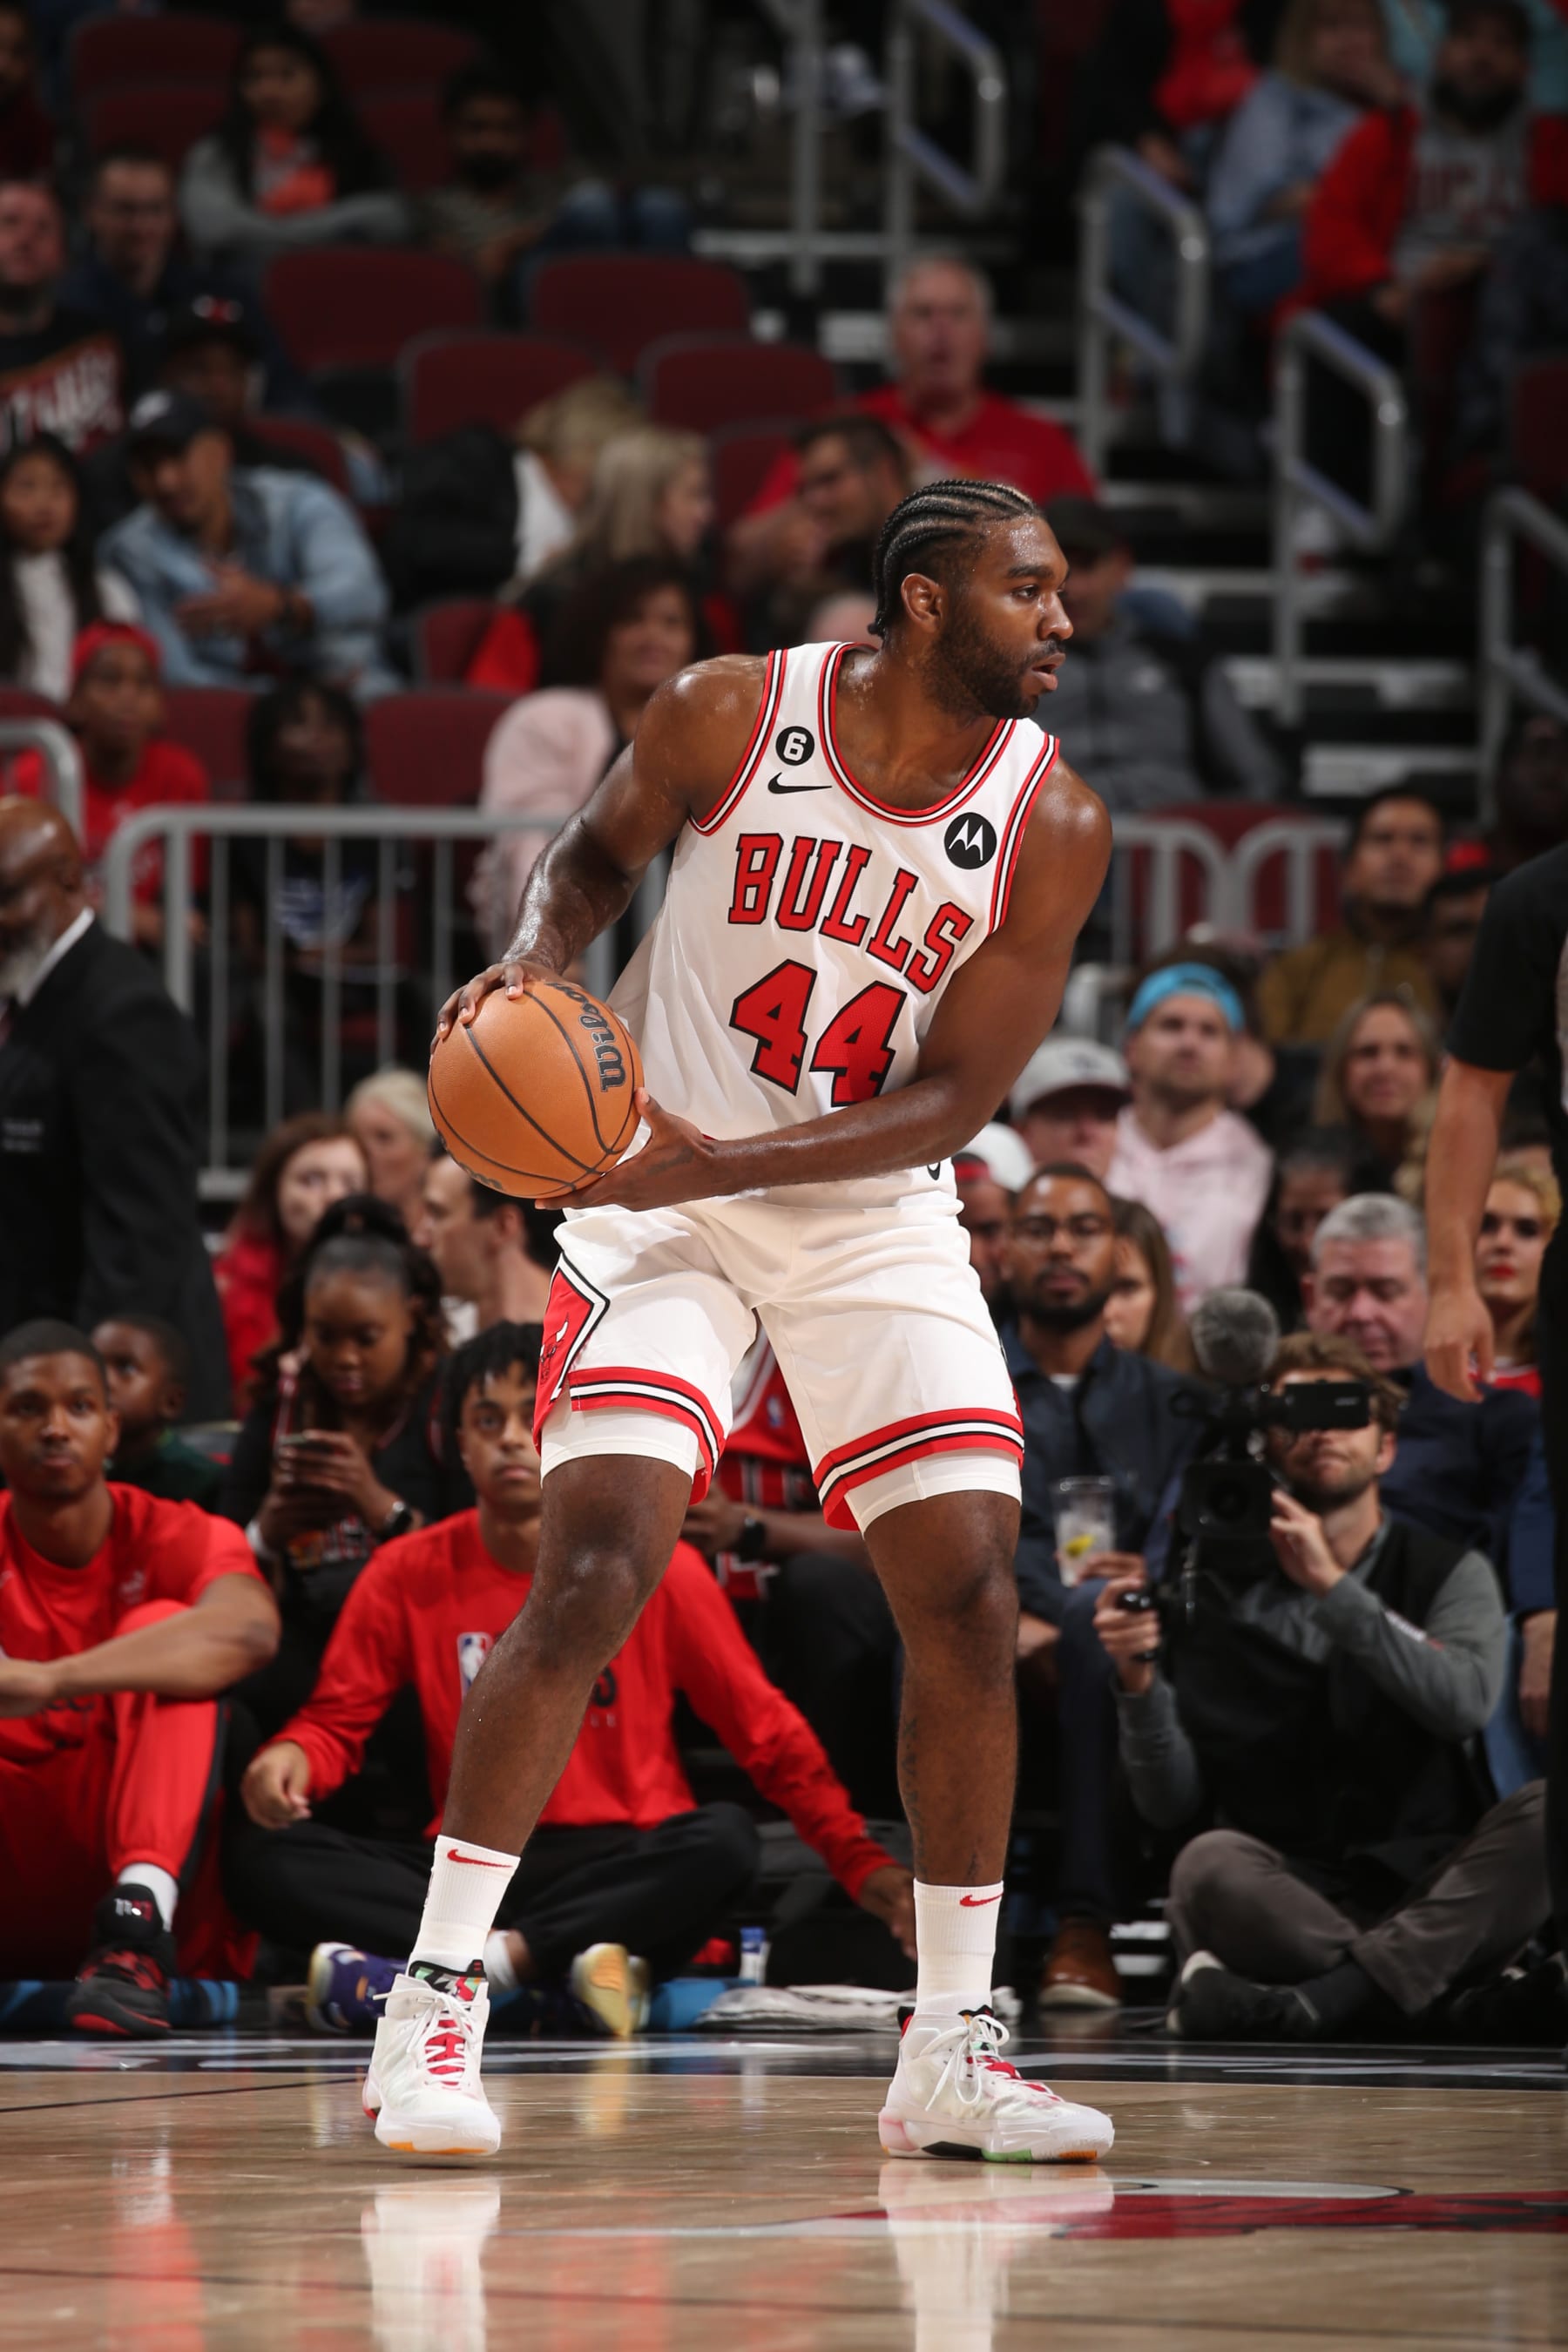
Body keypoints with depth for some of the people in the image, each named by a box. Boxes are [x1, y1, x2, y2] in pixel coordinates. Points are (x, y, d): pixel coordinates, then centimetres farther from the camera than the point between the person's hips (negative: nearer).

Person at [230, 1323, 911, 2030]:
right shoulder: (408, 1575, 7)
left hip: (626, 1870, -1)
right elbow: (336, 1721, 10)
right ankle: (568, 1963, -36)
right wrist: (294, 1758, -16)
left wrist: (863, 1866, -7)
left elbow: (767, 1733, 5)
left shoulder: (654, 1568, 2)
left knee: (724, 1840, -35)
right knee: (264, 1862, -24)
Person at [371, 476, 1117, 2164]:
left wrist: (715, 1166, -23)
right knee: (596, 1568, -17)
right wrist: (533, 963, -14)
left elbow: (952, 1101, -12)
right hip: (660, 1193, -2)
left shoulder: (1054, 828, -11)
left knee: (970, 1595, -6)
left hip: (873, 1219, 2)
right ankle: (432, 2008, -10)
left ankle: (949, 2052, 6)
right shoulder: (731, 715, -13)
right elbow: (595, 855, 8)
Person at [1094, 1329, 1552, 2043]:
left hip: (1431, 1893, 0)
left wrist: (1332, 1587, -14)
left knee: (1544, 1813, -28)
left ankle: (1325, 1999, -41)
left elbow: (1464, 1703, -12)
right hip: (1287, 1897, 0)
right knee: (1209, 1864, -32)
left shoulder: (1452, 1574, 11)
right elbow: (1171, 1804, 5)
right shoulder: (1220, 1595, 11)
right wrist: (1140, 1682, -12)